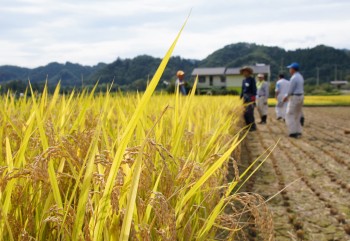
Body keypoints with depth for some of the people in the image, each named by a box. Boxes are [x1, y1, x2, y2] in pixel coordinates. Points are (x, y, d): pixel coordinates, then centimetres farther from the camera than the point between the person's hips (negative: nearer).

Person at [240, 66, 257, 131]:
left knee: (249, 112, -11)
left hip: (250, 97, -7)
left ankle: (253, 127, -5)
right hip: (245, 97, 7)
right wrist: (241, 97, 17)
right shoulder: (244, 80, 16)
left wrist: (254, 97, -17)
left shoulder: (252, 79, -5)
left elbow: (254, 89, -10)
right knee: (245, 112, 7)